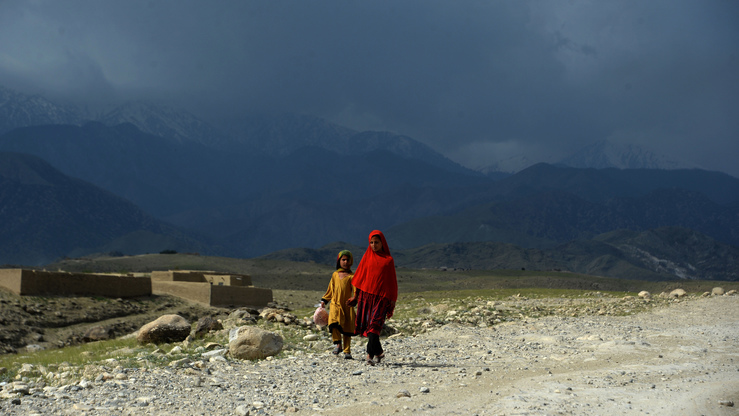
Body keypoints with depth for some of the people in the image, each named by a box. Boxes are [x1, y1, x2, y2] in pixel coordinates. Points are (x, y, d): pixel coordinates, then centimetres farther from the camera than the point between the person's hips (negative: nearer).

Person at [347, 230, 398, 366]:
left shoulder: (388, 260, 4)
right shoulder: (367, 257, 10)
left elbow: (392, 281, 6)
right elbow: (360, 276, 13)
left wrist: (392, 301, 2)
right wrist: (355, 296, 10)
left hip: (381, 297, -3)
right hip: (366, 294, 3)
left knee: (374, 324, -15)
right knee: (367, 323, 3)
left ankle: (370, 354, -20)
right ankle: (379, 352, 20)